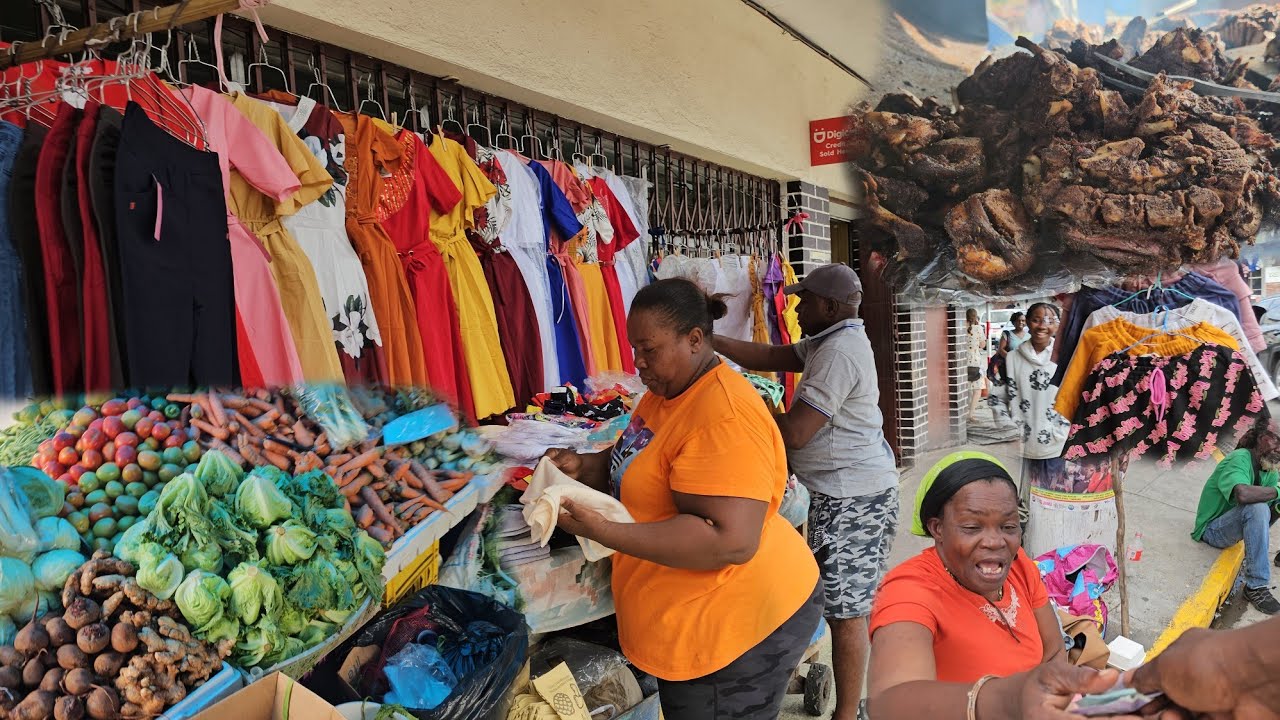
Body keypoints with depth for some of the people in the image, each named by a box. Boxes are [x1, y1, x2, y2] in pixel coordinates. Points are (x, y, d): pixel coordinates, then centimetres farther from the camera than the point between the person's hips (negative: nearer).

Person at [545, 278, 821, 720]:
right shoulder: (664, 392, 7)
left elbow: (732, 543, -31)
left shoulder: (725, 416, -25)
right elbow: (637, 466, 20)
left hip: (732, 630, -9)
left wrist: (607, 533, -33)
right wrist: (584, 467, -1)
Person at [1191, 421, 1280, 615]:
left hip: (1237, 524, 8)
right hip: (1212, 530, -8)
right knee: (1257, 508, -34)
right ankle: (1257, 586, -30)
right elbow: (1243, 494, -46)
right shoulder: (1240, 459, -25)